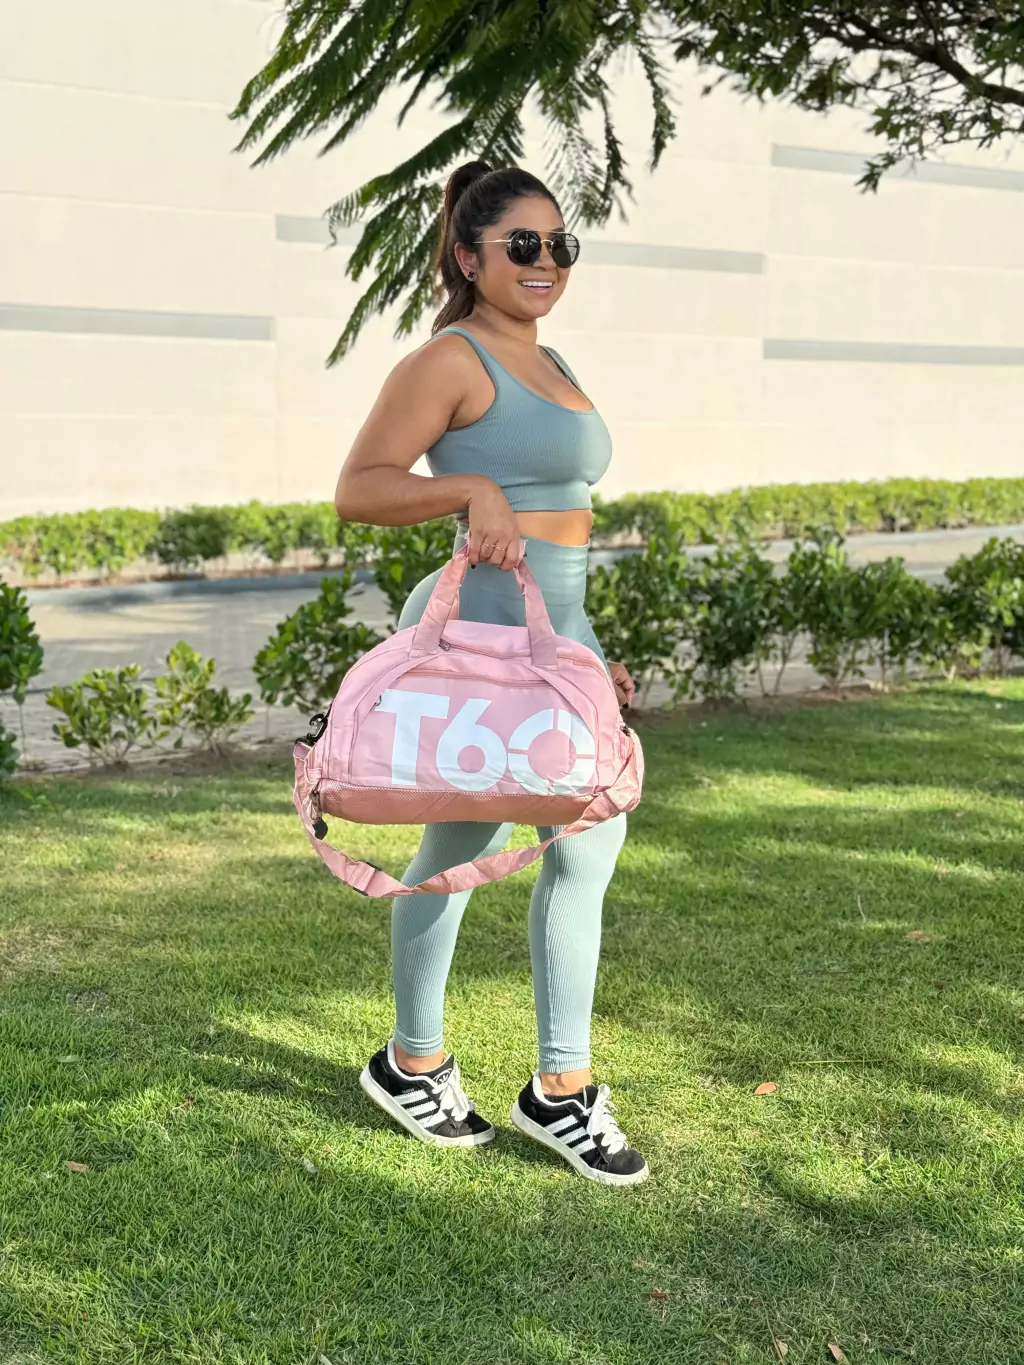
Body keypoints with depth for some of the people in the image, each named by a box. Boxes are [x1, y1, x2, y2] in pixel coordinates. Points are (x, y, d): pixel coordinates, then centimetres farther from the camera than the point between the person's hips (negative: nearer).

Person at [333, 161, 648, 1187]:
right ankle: (412, 1062, 25)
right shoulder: (451, 361, -9)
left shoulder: (546, 364, 18)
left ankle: (562, 1090, 17)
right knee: (459, 850, 4)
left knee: (591, 840, 6)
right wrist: (473, 488, -29)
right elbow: (358, 489, -15)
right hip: (480, 630, -9)